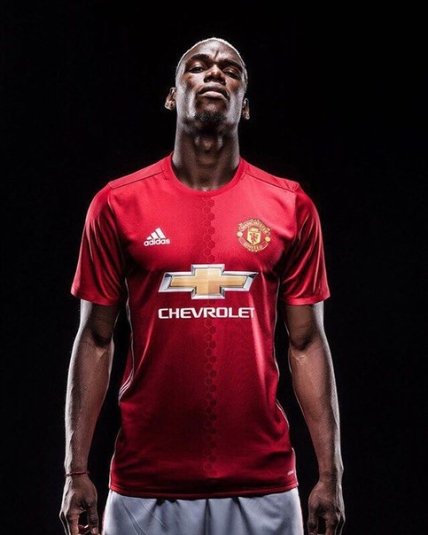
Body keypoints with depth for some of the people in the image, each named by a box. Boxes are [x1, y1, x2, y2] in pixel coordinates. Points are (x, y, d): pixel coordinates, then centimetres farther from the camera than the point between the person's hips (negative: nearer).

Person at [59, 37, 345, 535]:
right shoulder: (117, 204, 2)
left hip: (262, 485, 1)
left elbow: (306, 343, 5)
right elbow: (96, 341, 4)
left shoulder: (290, 207, 3)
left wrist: (330, 474, 2)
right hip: (145, 487, 0)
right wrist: (76, 471, 0)